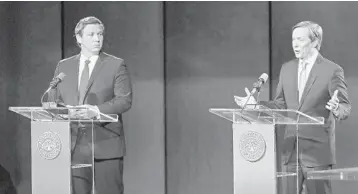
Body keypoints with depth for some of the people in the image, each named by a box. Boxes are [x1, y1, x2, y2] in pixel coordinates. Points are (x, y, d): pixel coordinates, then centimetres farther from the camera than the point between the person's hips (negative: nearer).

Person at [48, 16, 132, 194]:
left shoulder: (116, 65, 3)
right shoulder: (63, 66, 14)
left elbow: (124, 100, -6)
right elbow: (53, 100, 14)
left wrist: (96, 111, -21)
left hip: (105, 145, -3)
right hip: (74, 146, 3)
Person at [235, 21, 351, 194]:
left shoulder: (332, 70, -5)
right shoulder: (287, 69, 11)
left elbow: (345, 109, -7)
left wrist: (336, 108, -29)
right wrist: (255, 104, 3)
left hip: (317, 150, -5)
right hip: (291, 149, 5)